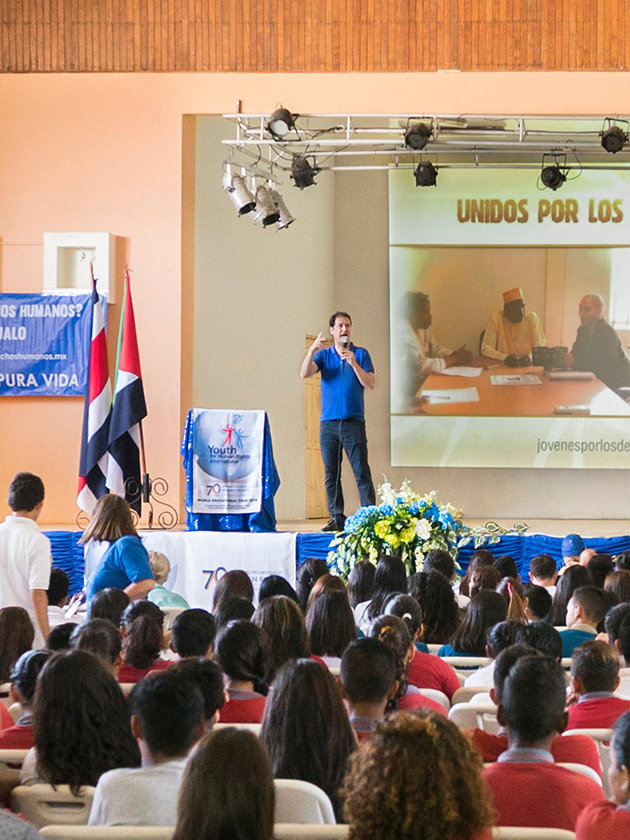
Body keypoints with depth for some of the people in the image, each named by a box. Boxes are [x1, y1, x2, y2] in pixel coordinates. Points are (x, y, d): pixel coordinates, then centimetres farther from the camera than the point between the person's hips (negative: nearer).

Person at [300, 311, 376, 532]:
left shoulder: (361, 354, 7)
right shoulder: (323, 355, 12)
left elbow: (370, 384, -3)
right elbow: (305, 373, -5)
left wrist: (354, 364, -16)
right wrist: (311, 350, -20)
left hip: (353, 421, -2)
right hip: (328, 422, 2)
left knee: (362, 473, -8)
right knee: (331, 475, 2)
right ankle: (337, 518, 6)